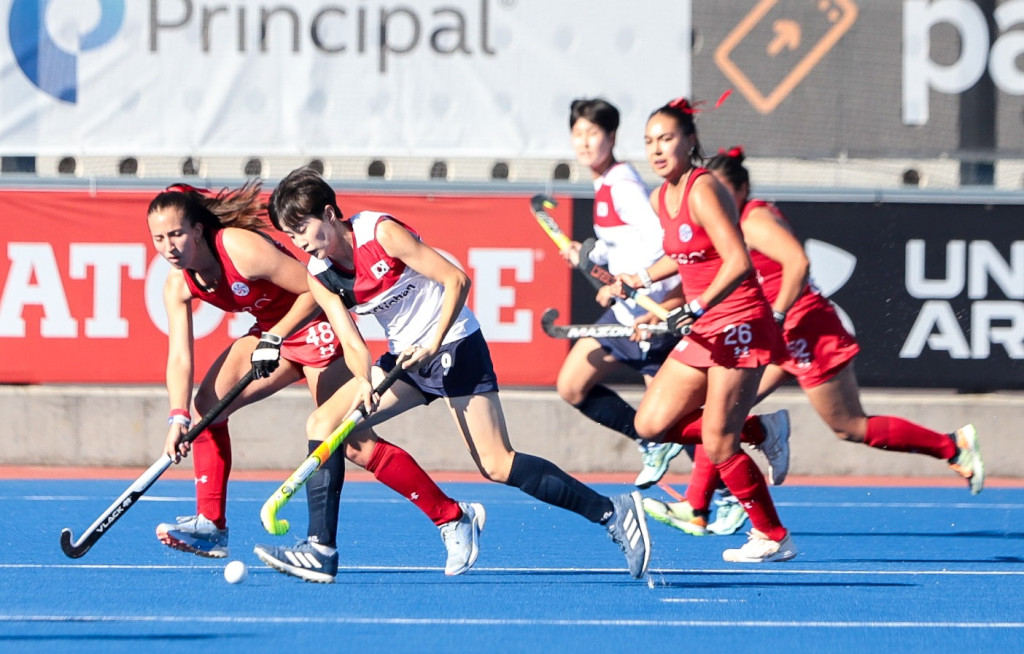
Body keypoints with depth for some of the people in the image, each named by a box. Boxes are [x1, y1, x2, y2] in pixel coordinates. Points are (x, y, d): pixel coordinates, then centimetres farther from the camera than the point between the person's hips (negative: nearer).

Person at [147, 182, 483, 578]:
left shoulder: (241, 248, -30)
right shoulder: (178, 286, -9)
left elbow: (314, 289, -25)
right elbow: (179, 357, -14)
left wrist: (274, 339, -29)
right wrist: (179, 418, -27)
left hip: (319, 328, -8)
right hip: (272, 331, 8)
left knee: (358, 443, -11)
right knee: (206, 404, -4)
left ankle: (455, 519, -2)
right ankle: (210, 525, 2)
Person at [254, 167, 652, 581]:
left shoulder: (382, 233, -19)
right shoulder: (319, 275, -2)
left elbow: (457, 280, -19)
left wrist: (432, 346, -26)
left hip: (453, 345, -7)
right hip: (405, 357, 7)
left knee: (496, 466, -15)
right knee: (323, 423, -4)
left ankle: (613, 513, -13)